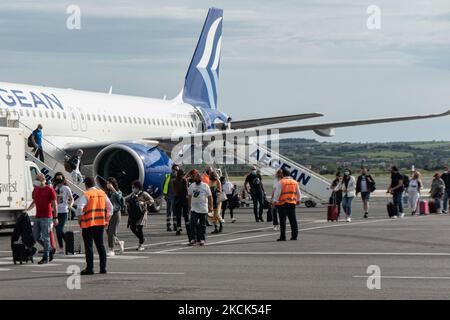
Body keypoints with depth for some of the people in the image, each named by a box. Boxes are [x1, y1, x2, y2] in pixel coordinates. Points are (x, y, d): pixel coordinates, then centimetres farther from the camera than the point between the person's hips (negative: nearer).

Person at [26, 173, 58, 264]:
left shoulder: (50, 190, -7)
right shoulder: (35, 190, 13)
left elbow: (54, 204, -8)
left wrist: (55, 217, -12)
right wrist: (27, 210, 12)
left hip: (46, 218, -7)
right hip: (37, 217, 7)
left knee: (45, 238, -4)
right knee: (36, 237, 8)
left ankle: (46, 258, 3)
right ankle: (50, 250, 26)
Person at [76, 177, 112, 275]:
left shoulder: (86, 195, -10)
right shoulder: (102, 193, 8)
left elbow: (79, 208, -20)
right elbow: (110, 207, 10)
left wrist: (79, 219, -6)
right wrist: (107, 220, 16)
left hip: (88, 224, -5)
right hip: (100, 223, 5)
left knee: (89, 246, -1)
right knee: (100, 245, 12)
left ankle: (89, 268, -2)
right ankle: (103, 268, 12)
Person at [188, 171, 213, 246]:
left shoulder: (205, 186, -3)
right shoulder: (191, 186, 6)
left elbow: (210, 197, -3)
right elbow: (189, 197, 14)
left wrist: (210, 207, -8)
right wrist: (189, 206, 12)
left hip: (203, 209, -2)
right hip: (194, 209, 2)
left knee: (202, 225, 4)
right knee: (193, 224, -9)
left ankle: (202, 239, 12)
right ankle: (194, 239, -5)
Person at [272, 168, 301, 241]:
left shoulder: (281, 182, -8)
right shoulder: (295, 182, 10)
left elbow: (277, 193, -11)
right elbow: (298, 193, 19)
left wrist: (274, 201, -3)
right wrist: (298, 200, 32)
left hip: (282, 204, -5)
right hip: (292, 203, 5)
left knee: (282, 220, -3)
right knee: (293, 220, 10)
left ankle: (283, 236, -5)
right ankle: (294, 236, 11)